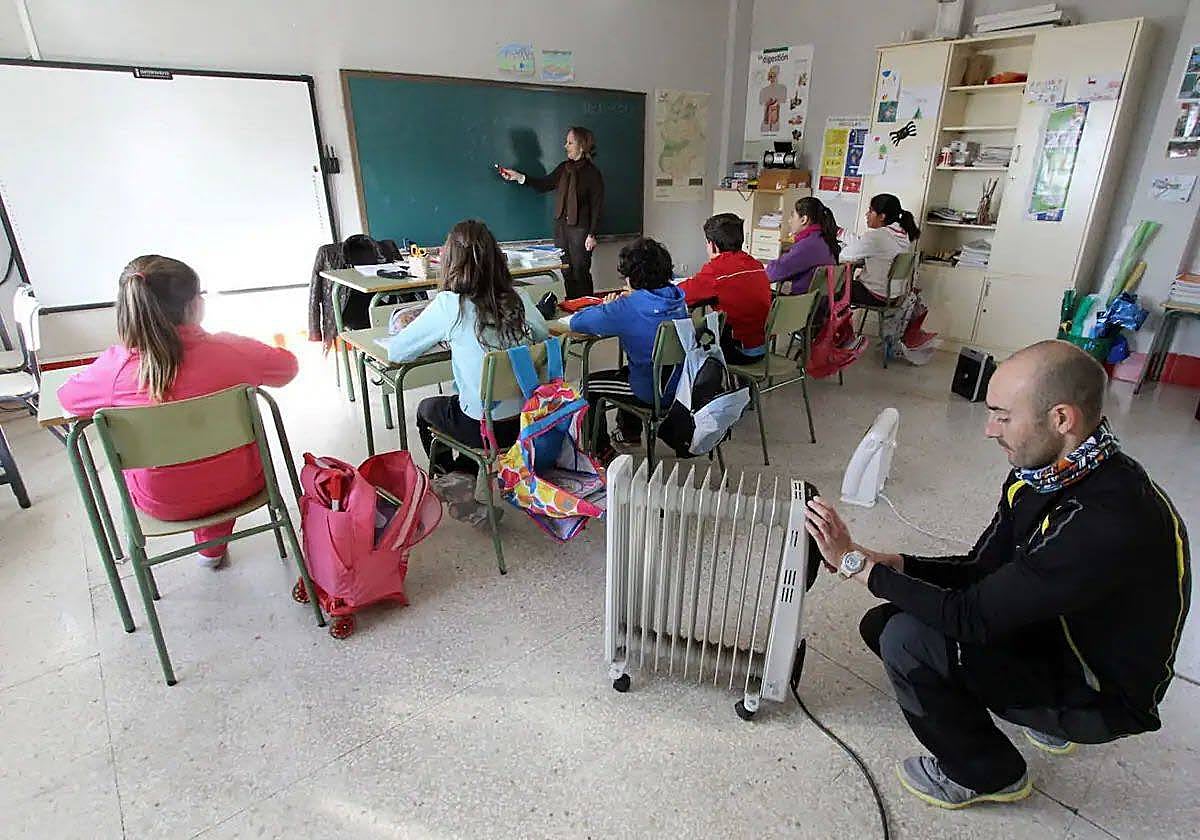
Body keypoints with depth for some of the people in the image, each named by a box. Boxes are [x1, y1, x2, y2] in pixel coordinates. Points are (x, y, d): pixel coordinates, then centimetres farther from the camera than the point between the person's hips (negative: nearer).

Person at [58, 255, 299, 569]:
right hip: (238, 487, 0)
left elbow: (67, 397, 4)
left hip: (162, 504, 1)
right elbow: (288, 367, 1)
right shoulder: (232, 349, -19)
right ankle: (214, 545, 39)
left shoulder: (114, 367, -18)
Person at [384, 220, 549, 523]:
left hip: (483, 429, -3)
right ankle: (467, 476, 30)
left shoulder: (449, 305, -15)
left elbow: (396, 352, -6)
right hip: (527, 420, 4)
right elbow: (544, 338, 12)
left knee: (426, 409, 28)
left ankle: (449, 479, 30)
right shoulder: (519, 299, -5)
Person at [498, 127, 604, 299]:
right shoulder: (564, 168, 9)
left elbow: (597, 206, -10)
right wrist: (519, 177, 5)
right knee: (566, 271, 10)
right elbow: (544, 184, 16)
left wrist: (592, 235, -14)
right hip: (561, 226, 6)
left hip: (580, 228, -6)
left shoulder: (592, 173, -9)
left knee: (580, 272, -2)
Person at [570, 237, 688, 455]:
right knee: (625, 371, 35)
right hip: (682, 384, 8)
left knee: (590, 383, 15)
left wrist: (606, 307, 1)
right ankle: (630, 434, 51)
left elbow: (576, 322, -16)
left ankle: (600, 449, 29)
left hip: (654, 394, -7)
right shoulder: (677, 297, -3)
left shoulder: (628, 309, -24)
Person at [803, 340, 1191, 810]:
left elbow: (972, 617, -31)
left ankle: (989, 775, 5)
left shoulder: (1110, 522, -35)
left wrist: (855, 562, -24)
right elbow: (982, 570, 0)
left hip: (1101, 696, -8)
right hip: (1049, 628, 8)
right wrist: (886, 561, -15)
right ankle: (1045, 716, 17)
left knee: (907, 639, -25)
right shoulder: (1039, 473, -8)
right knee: (882, 622, 2)